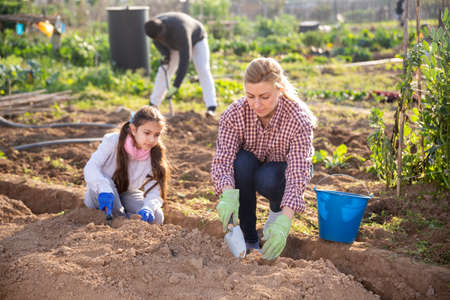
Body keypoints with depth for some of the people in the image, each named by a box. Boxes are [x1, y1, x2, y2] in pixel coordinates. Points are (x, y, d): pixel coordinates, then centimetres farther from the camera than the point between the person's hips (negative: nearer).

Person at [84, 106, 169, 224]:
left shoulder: (154, 156, -14)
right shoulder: (112, 141, -22)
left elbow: (154, 192, -21)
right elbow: (91, 167, -32)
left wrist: (148, 208, -45)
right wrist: (104, 189, -52)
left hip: (126, 196, 2)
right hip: (99, 197, -2)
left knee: (156, 217, -23)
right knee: (105, 182, -37)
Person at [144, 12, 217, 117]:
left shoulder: (179, 30, -45)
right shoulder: (155, 26, -26)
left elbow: (185, 58, -47)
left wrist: (176, 86, -48)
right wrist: (165, 54, -24)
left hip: (196, 40, -5)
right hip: (175, 45, 6)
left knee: (203, 70, -21)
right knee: (163, 71, -1)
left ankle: (211, 107, -24)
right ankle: (153, 104, 9)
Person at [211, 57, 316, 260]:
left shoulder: (298, 119, -31)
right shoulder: (234, 114, -25)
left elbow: (298, 172, -37)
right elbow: (222, 160, -31)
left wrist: (284, 220, -51)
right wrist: (228, 193, -54)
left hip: (282, 170, -2)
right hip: (247, 170, 2)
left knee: (267, 179, -36)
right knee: (242, 162, -34)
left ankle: (276, 210, 2)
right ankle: (248, 237, -19)